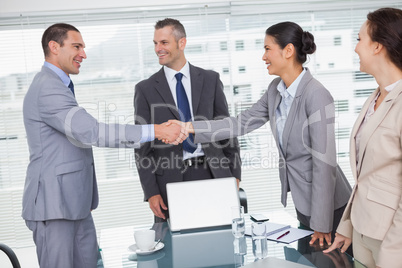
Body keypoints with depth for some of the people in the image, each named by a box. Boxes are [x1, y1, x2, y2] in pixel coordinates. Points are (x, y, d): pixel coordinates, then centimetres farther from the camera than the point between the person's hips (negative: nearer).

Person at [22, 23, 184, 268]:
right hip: (53, 203, -10)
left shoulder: (57, 86, 18)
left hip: (75, 201, 10)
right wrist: (154, 131, -29)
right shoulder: (47, 88, -17)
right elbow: (90, 132, -28)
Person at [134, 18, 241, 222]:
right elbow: (143, 146, 1)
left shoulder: (210, 80, 6)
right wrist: (151, 192, -5)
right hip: (170, 179, -1)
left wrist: (234, 173, 3)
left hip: (212, 172, 1)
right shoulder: (145, 89, 3)